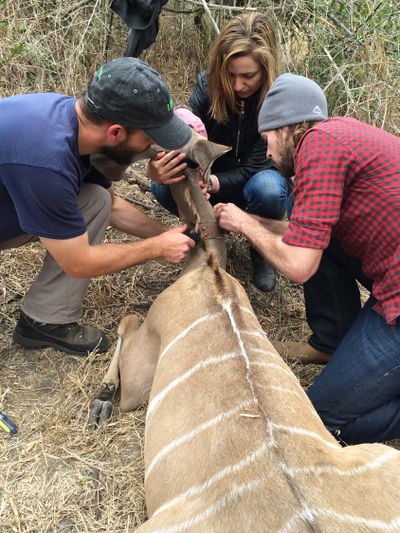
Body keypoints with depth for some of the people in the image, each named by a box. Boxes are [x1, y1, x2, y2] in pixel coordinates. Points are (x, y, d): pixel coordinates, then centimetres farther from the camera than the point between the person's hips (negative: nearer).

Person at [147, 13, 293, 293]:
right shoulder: (208, 84, -18)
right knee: (163, 185, -28)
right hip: (212, 176, 2)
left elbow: (253, 168, -26)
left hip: (254, 182, -2)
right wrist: (158, 165, -50)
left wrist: (212, 183, -46)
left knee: (267, 189, -39)